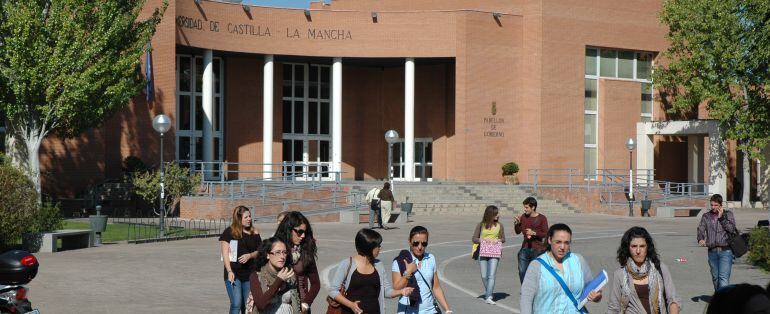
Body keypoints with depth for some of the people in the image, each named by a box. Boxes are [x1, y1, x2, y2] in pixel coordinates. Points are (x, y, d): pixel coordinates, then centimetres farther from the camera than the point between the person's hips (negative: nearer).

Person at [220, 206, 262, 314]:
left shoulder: (254, 233, 8)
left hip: (249, 274, 4)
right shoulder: (229, 232, -2)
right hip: (233, 273, -3)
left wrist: (249, 255, -10)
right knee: (236, 304, -12)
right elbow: (225, 253, -4)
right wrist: (229, 271, -13)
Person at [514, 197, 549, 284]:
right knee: (522, 271, -1)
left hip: (537, 249, -4)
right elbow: (518, 231, 13)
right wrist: (516, 224, -6)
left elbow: (545, 234, -6)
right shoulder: (523, 217, 8)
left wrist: (534, 233, -19)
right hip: (525, 248, 4)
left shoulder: (542, 218, -4)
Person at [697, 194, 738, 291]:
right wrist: (701, 239, -20)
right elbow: (701, 229, 0)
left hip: (725, 251, -3)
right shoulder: (706, 216, 12)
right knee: (715, 277, 11)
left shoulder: (728, 214, 6)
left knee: (724, 277, -13)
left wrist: (721, 217, -11)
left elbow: (731, 229, -7)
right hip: (712, 251, 3)